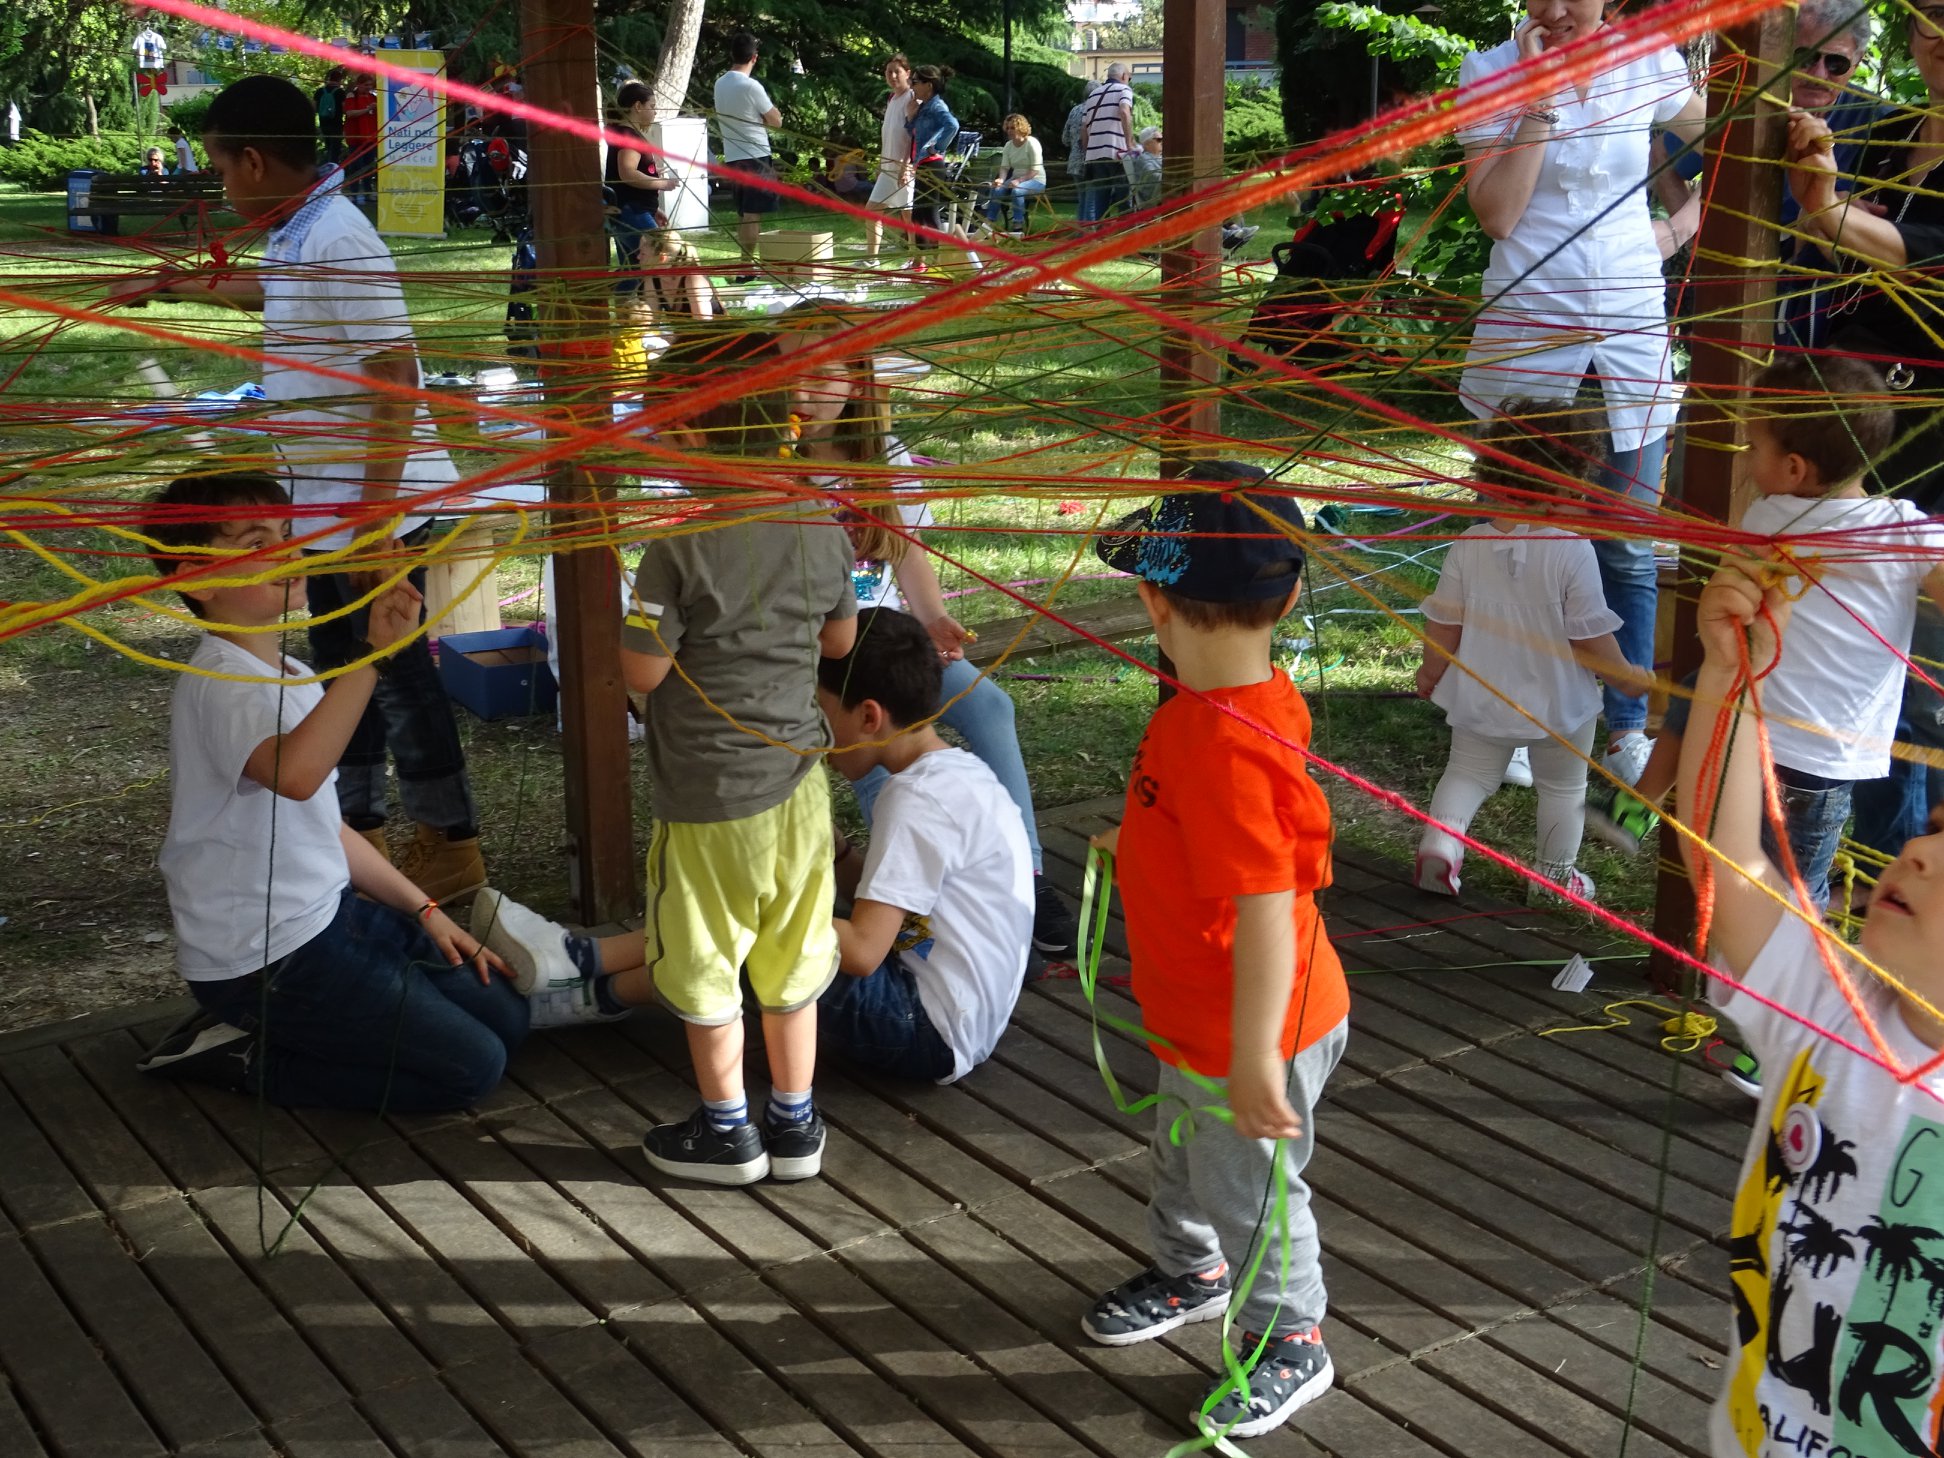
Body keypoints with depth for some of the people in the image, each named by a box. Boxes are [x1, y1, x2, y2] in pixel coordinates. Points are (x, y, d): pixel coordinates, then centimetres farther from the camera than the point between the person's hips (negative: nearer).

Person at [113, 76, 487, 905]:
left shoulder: (336, 241, -21)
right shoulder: (296, 236, 9)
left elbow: (397, 377, -26)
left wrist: (374, 517, -26)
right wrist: (169, 286, 45)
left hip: (372, 511, -10)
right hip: (327, 509, 10)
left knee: (397, 680, 1)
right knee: (342, 674, 18)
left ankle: (450, 850, 13)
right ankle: (358, 830, 32)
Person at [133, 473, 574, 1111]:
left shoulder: (294, 678, 10)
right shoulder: (219, 685, -21)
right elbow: (295, 774, -44)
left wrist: (425, 910, 12)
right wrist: (375, 654, -44)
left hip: (332, 911, 10)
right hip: (264, 962, -10)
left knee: (506, 1017, 9)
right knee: (470, 1067, -12)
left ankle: (258, 1034, 12)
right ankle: (248, 1059, 0)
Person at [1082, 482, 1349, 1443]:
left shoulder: (1222, 746, -36)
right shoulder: (1259, 699, -5)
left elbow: (1266, 906, -36)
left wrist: (1255, 1056, -32)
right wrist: (1139, 844, 26)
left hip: (1251, 1036, -10)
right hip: (1202, 1023, 10)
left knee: (1250, 1193, 13)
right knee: (1183, 1156, 30)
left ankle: (1289, 1344, 36)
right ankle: (1189, 1274, 56)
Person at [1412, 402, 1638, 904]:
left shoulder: (1469, 546, -12)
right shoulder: (1573, 552, -22)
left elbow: (1443, 624, -3)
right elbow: (1591, 637, -16)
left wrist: (1431, 672, 15)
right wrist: (1626, 677, 1)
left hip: (1481, 699, 2)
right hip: (1558, 705, -2)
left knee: (1467, 772, 21)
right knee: (1563, 787, 19)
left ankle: (1440, 835, -1)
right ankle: (1555, 874, 29)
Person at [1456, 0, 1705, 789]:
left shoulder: (1650, 64, 1)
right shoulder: (1490, 71, -5)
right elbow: (1496, 213, -15)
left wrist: (1685, 222, 10)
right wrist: (1541, 99, -16)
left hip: (1631, 336, 2)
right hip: (1525, 333, -2)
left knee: (1629, 548, 7)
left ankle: (1627, 728, 19)